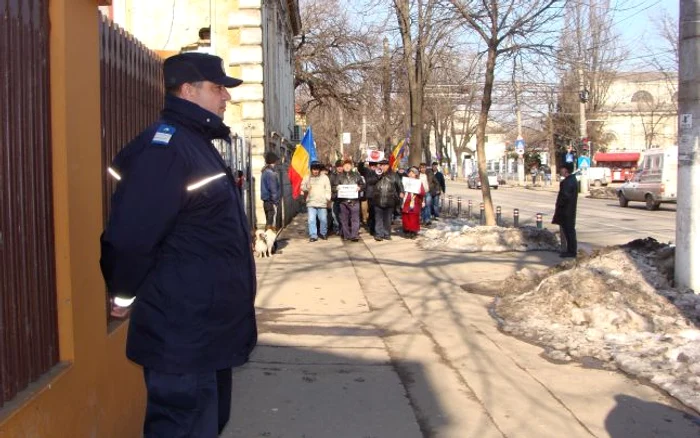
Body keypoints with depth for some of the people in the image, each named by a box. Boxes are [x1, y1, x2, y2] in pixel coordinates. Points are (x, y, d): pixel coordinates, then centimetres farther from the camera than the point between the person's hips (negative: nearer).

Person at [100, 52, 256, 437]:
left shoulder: (196, 144, 15)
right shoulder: (166, 146, -19)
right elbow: (129, 238, -25)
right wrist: (125, 295, -9)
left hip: (208, 334, 10)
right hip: (183, 340, -10)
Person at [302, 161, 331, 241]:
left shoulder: (325, 177, 4)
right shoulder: (307, 177, 8)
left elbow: (328, 189, 4)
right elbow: (302, 187, 10)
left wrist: (328, 198, -5)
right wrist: (306, 188, -11)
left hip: (322, 203, -1)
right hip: (311, 203, 1)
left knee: (323, 219, 3)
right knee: (311, 220, -4)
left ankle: (323, 233, 23)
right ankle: (313, 235, 3)